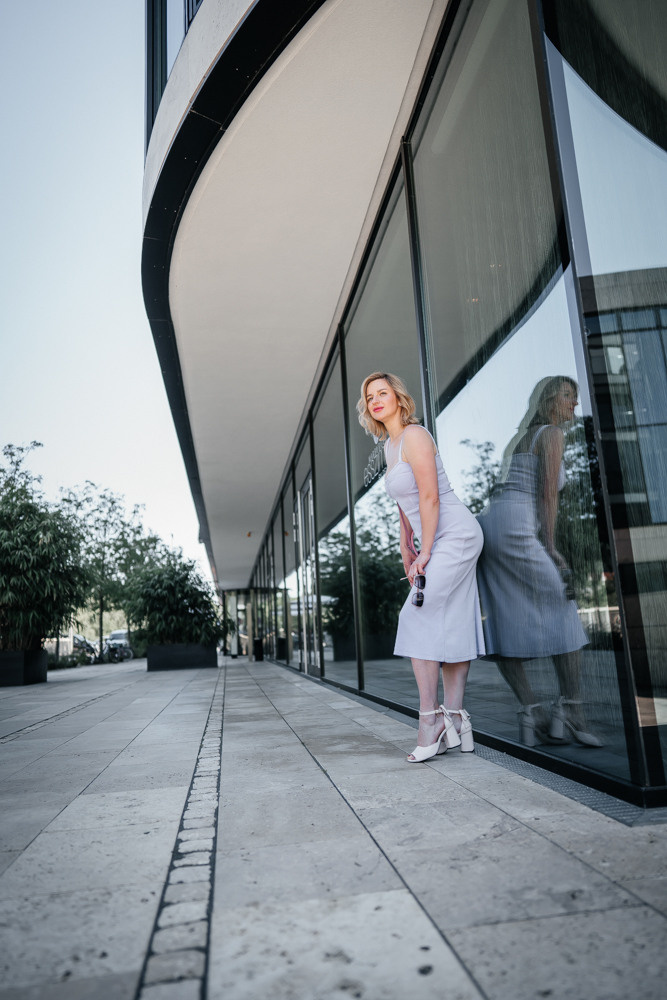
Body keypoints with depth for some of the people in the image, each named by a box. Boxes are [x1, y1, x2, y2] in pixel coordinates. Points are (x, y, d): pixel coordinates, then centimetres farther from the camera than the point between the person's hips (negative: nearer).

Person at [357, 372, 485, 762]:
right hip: (441, 541, 10)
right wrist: (406, 547, 19)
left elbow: (430, 498, -18)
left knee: (418, 616, -12)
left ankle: (431, 718, -4)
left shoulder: (414, 435, -13)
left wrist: (424, 553, -16)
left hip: (455, 535, -10)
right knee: (452, 627, 8)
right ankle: (456, 720, 14)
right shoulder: (390, 445, 15)